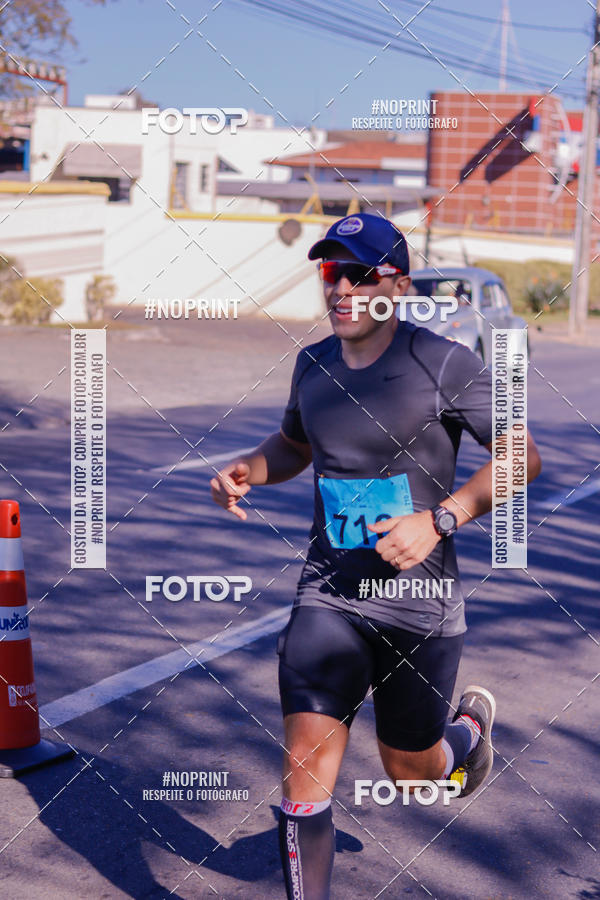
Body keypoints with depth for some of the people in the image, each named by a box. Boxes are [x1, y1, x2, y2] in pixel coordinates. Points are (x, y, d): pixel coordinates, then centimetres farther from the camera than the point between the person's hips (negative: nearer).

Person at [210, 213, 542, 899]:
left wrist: (437, 520, -20)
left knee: (410, 772, 13)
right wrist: (246, 470, 1)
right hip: (327, 593, 3)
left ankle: (472, 722, 48)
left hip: (419, 599, -3)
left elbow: (522, 457, -8)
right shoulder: (313, 364, 4)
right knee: (305, 764, -9)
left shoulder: (443, 363, -12)